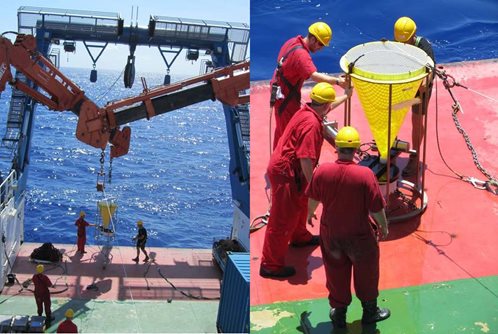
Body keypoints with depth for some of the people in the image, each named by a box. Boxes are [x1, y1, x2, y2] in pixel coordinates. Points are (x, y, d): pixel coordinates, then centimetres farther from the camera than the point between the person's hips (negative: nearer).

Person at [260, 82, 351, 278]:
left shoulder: (307, 111, 7)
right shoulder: (312, 124, -24)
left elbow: (328, 107, 31)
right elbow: (306, 158, -28)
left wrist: (346, 96, 44)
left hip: (284, 166, 11)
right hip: (286, 173, -11)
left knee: (300, 204, 30)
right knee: (282, 219, -4)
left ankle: (300, 237, 54)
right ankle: (271, 265, 3)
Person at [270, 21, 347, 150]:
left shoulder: (293, 41, 2)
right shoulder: (300, 53, -29)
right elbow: (314, 76, -41)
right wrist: (337, 81, -48)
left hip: (279, 92, 10)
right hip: (287, 97, -10)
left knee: (281, 129, 22)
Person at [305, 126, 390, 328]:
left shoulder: (322, 170, -13)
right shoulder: (365, 174, -23)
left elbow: (313, 198, 3)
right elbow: (376, 208, -16)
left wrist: (310, 213, 24)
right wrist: (384, 226, 4)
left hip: (330, 233, 3)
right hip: (358, 235, -2)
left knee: (336, 272, 20)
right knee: (366, 271, 20)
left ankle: (339, 313, 34)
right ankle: (370, 310, 38)